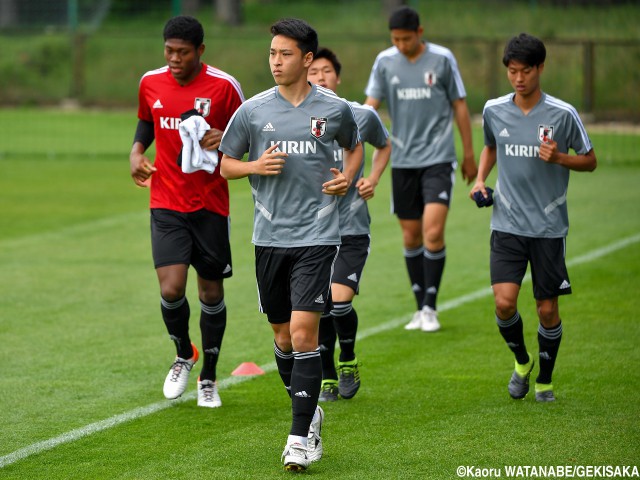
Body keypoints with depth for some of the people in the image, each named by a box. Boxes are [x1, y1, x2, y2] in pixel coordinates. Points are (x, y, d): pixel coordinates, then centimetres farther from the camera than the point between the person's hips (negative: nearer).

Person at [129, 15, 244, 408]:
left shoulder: (224, 86, -8)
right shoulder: (151, 83, 2)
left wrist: (224, 141, -20)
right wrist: (137, 151, 2)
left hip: (211, 206, -1)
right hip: (166, 203, 1)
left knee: (212, 293, 7)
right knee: (171, 289, -12)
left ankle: (209, 377, 25)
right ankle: (184, 355, 17)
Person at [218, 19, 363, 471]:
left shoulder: (335, 109, 0)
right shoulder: (253, 110, 2)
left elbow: (355, 146, 20)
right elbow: (225, 163, 11)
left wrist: (347, 177, 0)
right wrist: (256, 166, -9)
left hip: (317, 235, -3)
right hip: (270, 235, 3)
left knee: (303, 333, -13)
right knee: (283, 337, 11)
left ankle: (301, 437, -9)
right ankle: (310, 411, 34)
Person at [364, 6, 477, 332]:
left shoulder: (442, 59, -3)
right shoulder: (385, 61, 3)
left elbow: (460, 106, 4)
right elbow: (371, 104, -1)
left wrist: (469, 154, 6)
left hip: (438, 158, -3)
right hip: (402, 160, 3)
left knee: (433, 232, -15)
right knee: (410, 236, 7)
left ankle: (430, 307, -5)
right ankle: (421, 309, 18)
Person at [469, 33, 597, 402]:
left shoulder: (562, 114, -7)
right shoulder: (494, 111, 2)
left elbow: (590, 161, 2)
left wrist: (558, 157, -16)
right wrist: (480, 179, 6)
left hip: (549, 226, -2)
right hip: (507, 223, 2)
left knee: (548, 310, 3)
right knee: (504, 302, -12)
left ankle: (545, 381, 25)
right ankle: (522, 361, 17)